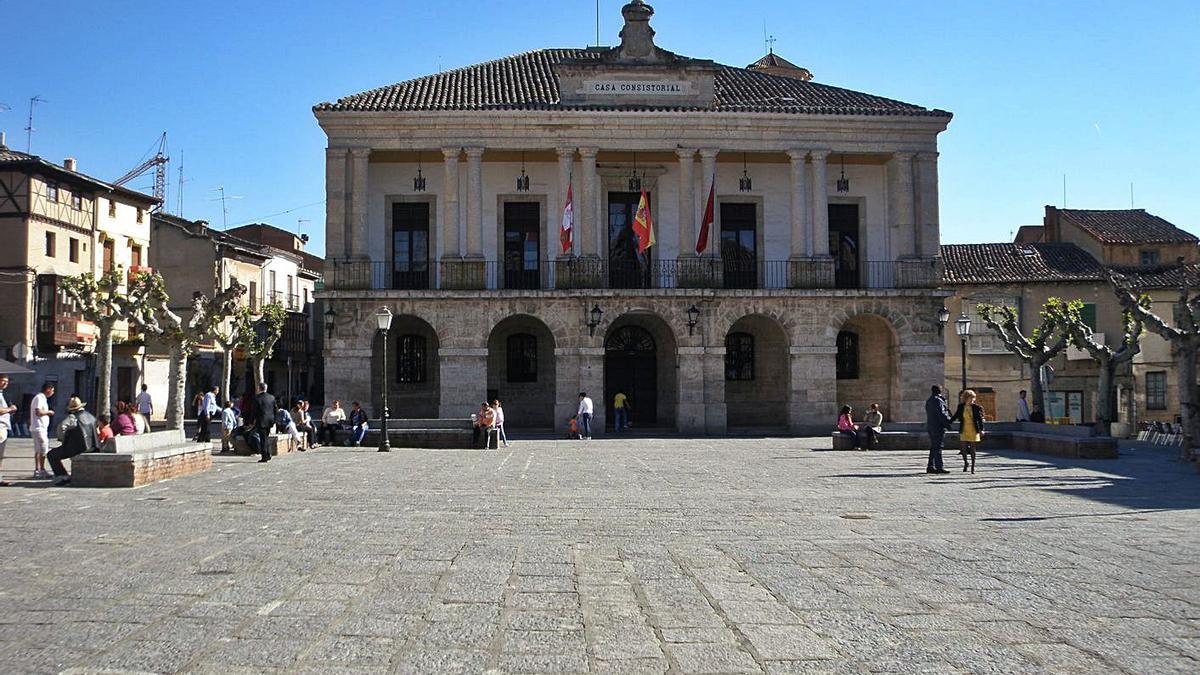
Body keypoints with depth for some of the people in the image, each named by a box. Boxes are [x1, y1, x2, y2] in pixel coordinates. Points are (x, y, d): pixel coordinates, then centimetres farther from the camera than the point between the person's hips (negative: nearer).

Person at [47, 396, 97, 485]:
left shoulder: (73, 417, -12)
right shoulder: (90, 416, 11)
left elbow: (61, 426, -28)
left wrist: (62, 440, -11)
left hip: (76, 447, -8)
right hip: (91, 447, 8)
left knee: (51, 455, 8)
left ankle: (63, 477, -1)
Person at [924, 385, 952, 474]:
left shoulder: (928, 401, 15)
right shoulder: (938, 400, -14)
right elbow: (941, 414, -18)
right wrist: (948, 424, -13)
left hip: (930, 427, 9)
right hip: (938, 427, -9)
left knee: (933, 447, 13)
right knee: (938, 448, -7)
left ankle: (930, 466, 14)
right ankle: (939, 467, -7)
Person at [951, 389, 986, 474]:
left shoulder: (976, 407, -4)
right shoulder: (961, 407, 1)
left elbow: (980, 419, -2)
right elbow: (955, 416, 12)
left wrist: (981, 430, -8)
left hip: (974, 430, -1)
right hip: (964, 430, 1)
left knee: (972, 449, 3)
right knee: (963, 448, -2)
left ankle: (973, 466, 13)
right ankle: (965, 463, 24)